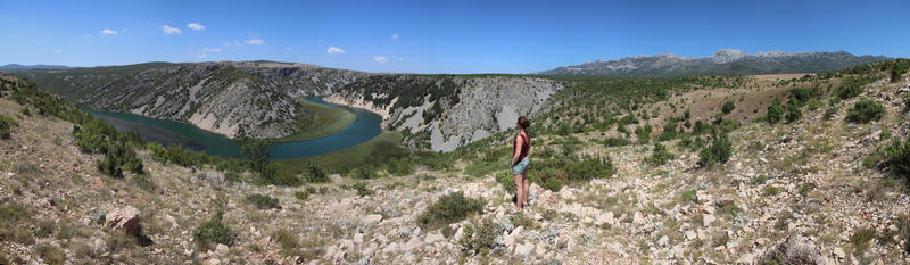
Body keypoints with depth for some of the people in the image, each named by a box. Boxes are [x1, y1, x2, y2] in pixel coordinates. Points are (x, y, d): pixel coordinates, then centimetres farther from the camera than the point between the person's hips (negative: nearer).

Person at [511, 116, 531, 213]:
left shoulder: (519, 137, -31)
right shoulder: (527, 135, -2)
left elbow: (517, 154, -31)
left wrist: (513, 163, -15)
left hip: (519, 163, -9)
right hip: (526, 160, 9)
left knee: (519, 186, 4)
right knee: (524, 182, 24)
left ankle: (519, 207, 16)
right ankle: (524, 200, 42)